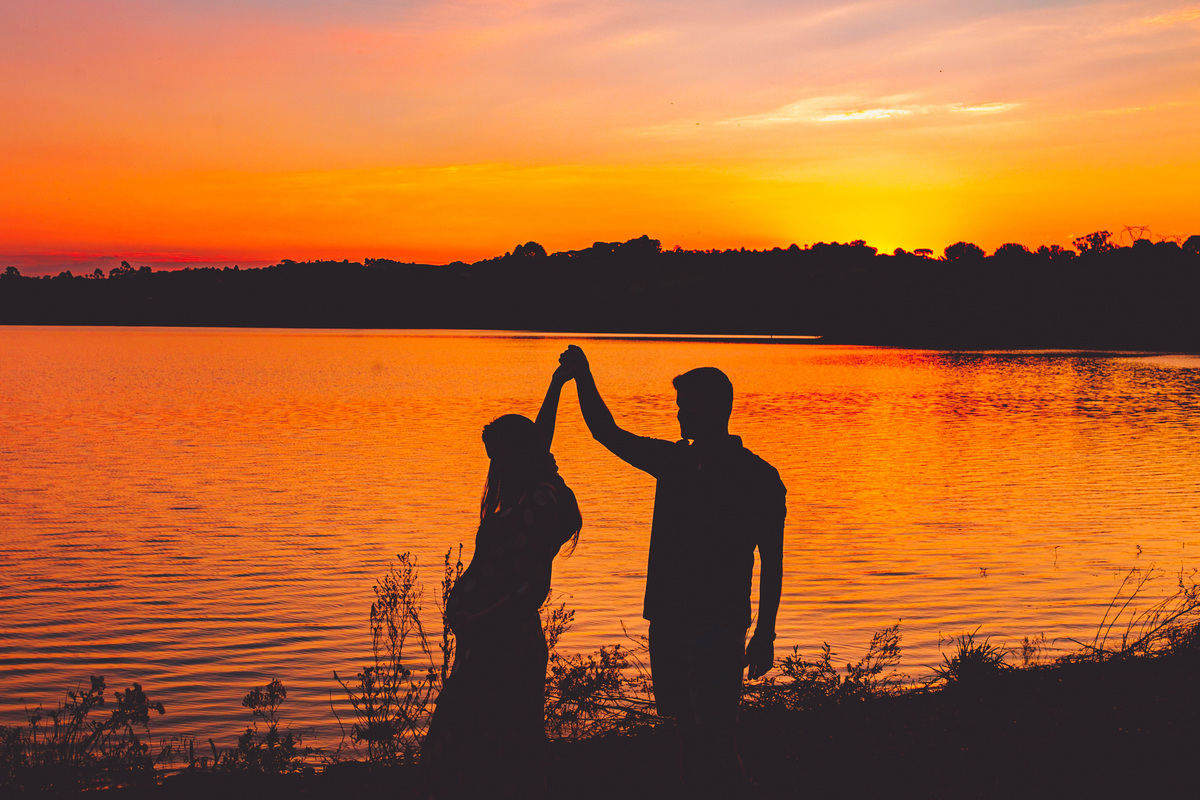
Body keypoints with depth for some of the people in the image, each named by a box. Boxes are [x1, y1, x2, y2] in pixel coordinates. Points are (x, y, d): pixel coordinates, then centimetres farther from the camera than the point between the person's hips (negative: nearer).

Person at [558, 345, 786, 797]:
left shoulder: (758, 478, -3)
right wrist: (583, 379, 6)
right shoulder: (674, 462, 12)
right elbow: (609, 434, 19)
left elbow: (772, 561, -3)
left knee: (714, 742, -10)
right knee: (688, 735, 11)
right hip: (668, 622, 6)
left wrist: (765, 635, -6)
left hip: (720, 628, -6)